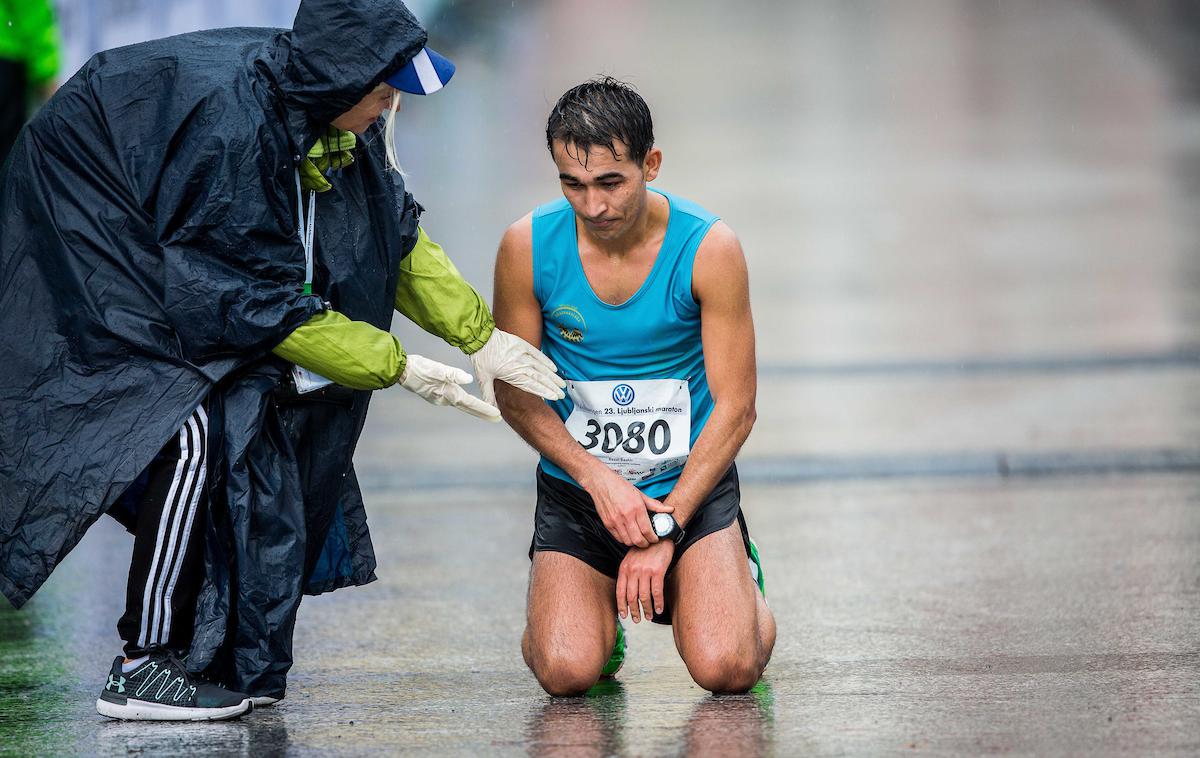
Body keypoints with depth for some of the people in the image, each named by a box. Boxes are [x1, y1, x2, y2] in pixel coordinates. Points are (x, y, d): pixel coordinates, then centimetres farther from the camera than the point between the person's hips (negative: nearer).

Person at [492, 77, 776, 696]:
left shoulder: (708, 249, -14)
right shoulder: (528, 247, -10)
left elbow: (735, 408, -11)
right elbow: (514, 392, -2)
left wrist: (664, 529, -16)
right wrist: (599, 480, -16)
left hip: (692, 483, -1)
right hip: (575, 488, 1)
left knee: (725, 668, -19)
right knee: (567, 672, -20)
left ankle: (738, 580, 17)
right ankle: (601, 609, 17)